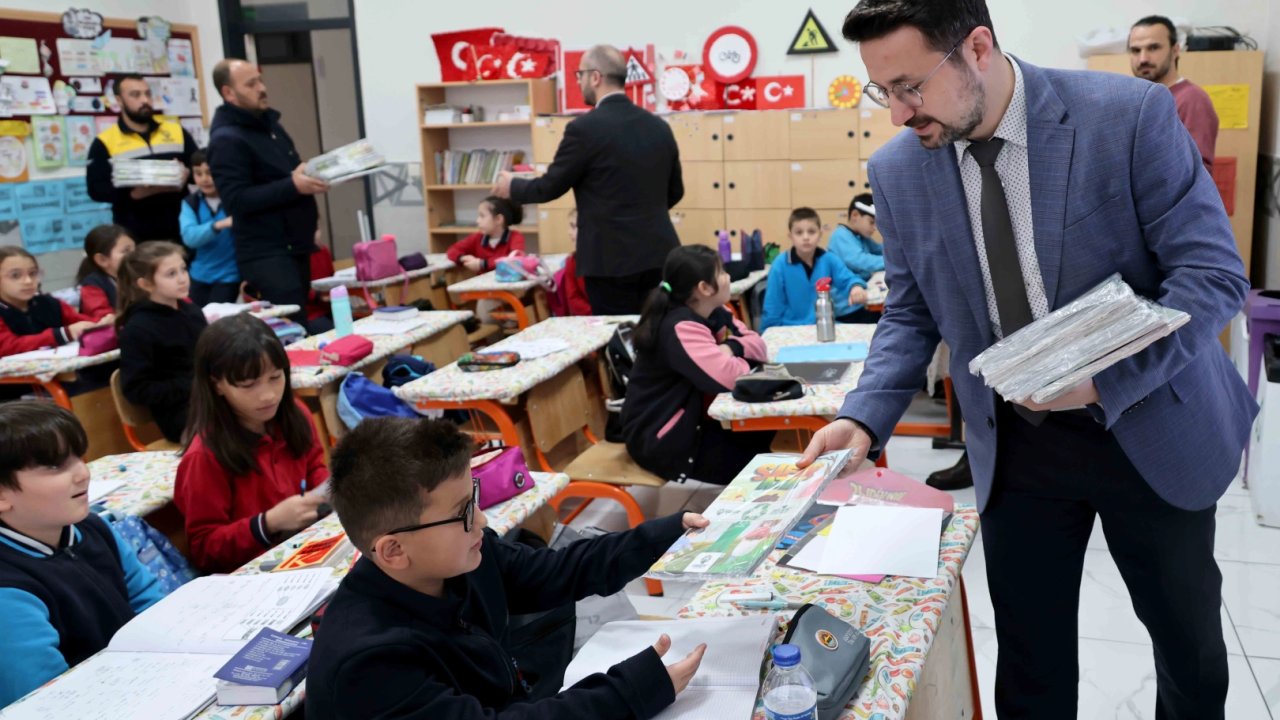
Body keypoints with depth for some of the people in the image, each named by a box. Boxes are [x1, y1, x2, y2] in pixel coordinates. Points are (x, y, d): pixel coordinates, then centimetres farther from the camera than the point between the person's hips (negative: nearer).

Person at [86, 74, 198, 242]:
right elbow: (96, 189, -5)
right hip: (134, 237, -3)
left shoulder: (176, 131, 10)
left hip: (178, 231, 3)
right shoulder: (105, 142, 1)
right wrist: (133, 193, -22)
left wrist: (187, 174, -12)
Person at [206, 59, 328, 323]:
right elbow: (237, 200, -22)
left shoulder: (268, 122, 15)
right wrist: (293, 186, -27)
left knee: (300, 322, 13)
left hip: (295, 246, 9)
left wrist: (308, 178, 8)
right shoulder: (226, 139, -14)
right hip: (266, 254, -9)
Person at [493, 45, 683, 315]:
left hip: (612, 257, -6)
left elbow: (550, 187, -3)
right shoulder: (659, 127, 7)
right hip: (658, 253, 6)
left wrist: (513, 186, 17)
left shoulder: (585, 128, -11)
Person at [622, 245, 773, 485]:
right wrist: (745, 362, -10)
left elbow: (757, 343, 2)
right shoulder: (679, 328, -25)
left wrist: (732, 347, -19)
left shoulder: (714, 314, 4)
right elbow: (728, 377, -33)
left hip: (690, 421, 9)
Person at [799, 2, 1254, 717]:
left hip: (1153, 428, -1)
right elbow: (911, 315, 3)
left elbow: (1214, 274, -15)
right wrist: (865, 417, -13)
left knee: (1190, 640, 19)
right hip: (1015, 445, 2)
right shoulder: (899, 170, -6)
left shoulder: (1131, 115, -17)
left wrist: (1103, 380, -27)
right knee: (1030, 660, 11)